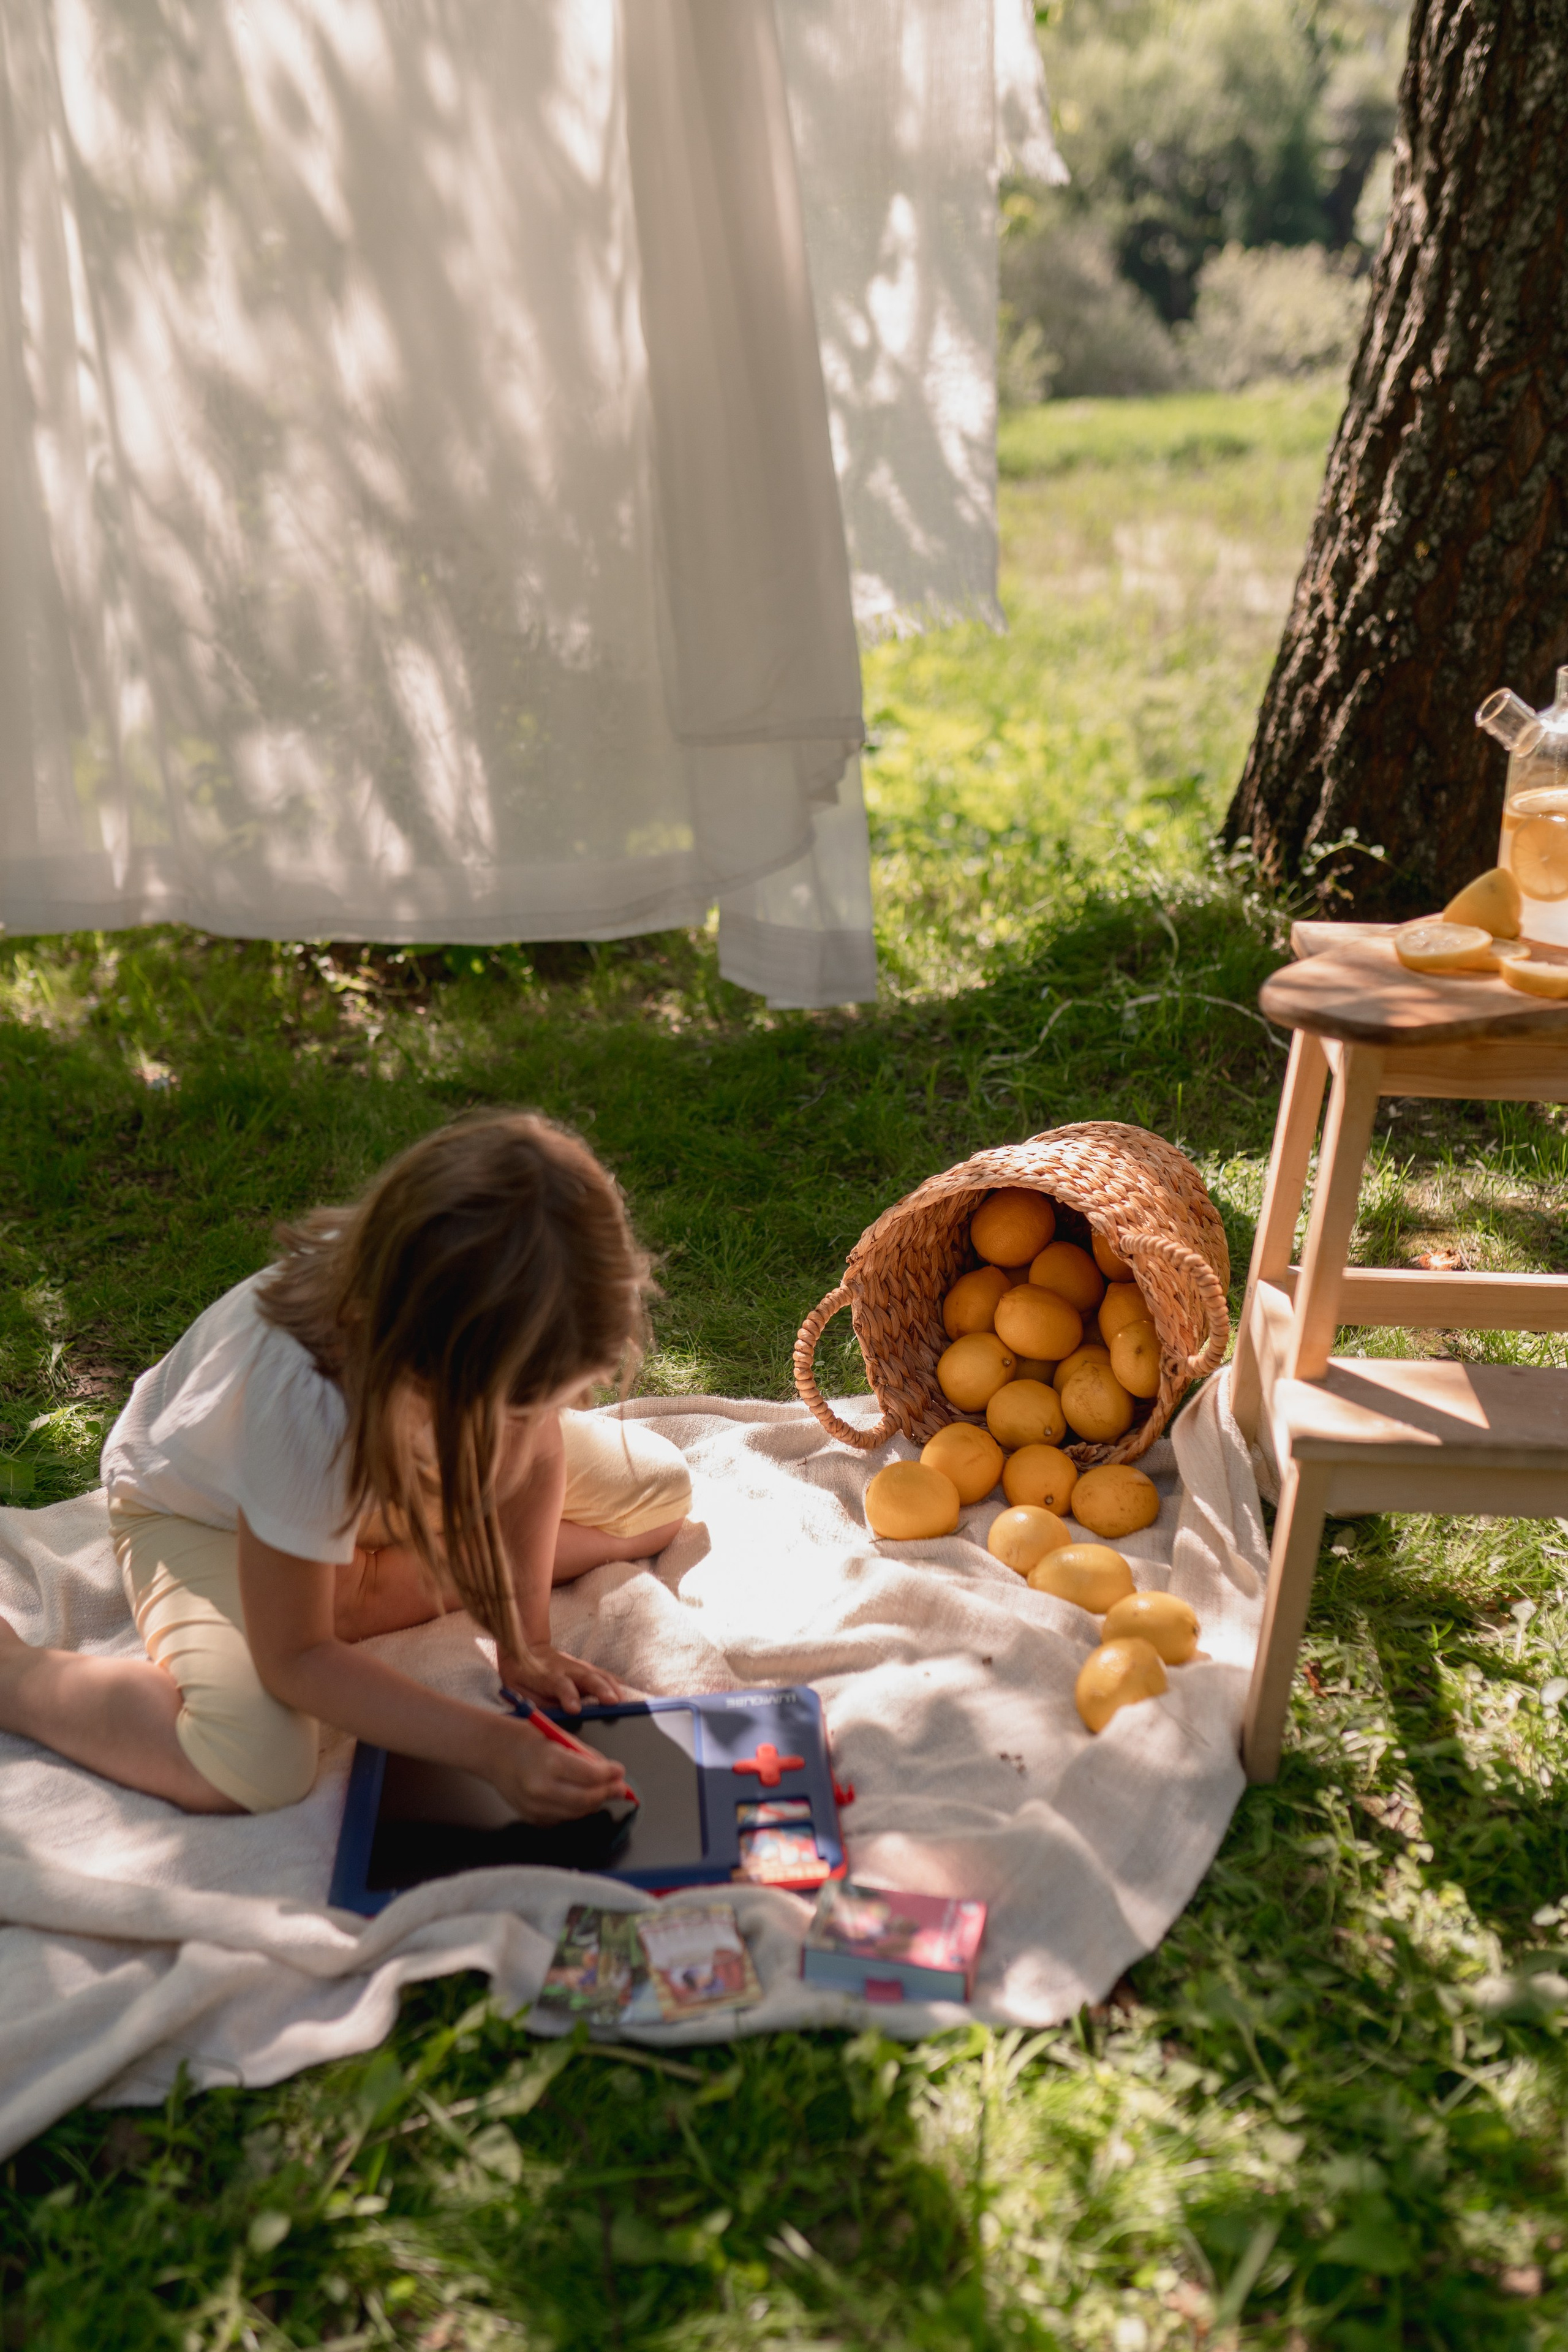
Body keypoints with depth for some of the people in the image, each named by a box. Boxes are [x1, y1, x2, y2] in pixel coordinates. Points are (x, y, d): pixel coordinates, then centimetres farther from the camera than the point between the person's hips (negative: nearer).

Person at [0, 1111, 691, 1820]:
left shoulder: (508, 1324, -33)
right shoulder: (303, 1403, -45)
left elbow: (537, 1455, -10)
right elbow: (294, 1658, -33)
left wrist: (526, 1645, -14)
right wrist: (491, 1746, -39)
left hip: (377, 1469, 6)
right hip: (200, 1506, -6)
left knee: (660, 1490, -3)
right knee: (249, 1766, -32)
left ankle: (367, 1588, -7)